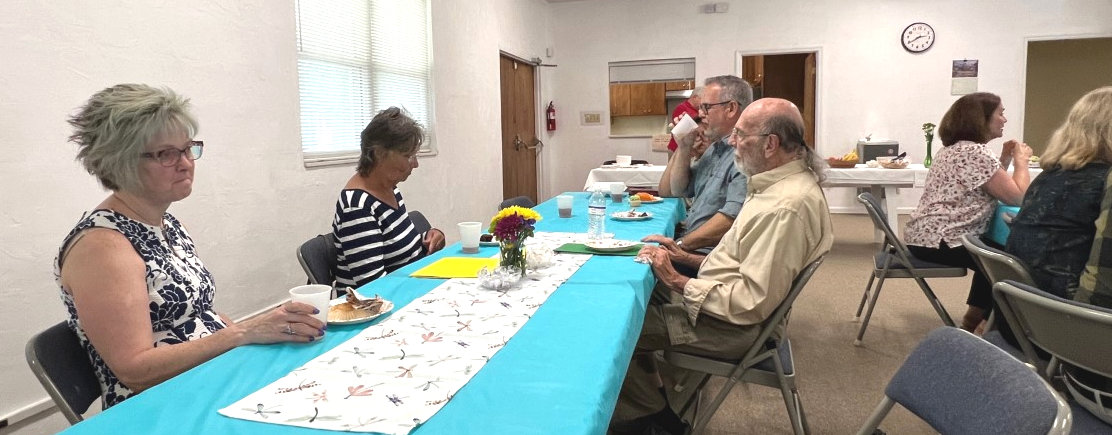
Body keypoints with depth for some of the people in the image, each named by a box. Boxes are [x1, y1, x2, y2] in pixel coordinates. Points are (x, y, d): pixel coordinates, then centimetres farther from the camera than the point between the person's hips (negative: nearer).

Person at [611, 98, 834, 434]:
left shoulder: (788, 205, -28)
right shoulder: (781, 182, 5)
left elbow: (753, 302, -28)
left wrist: (677, 281, -22)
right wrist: (688, 258, 6)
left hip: (733, 325, -10)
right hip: (721, 300, 10)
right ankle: (650, 398, 24)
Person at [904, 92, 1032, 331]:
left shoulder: (955, 148, 16)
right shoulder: (977, 152, -17)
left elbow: (989, 186, 22)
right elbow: (1018, 197, -17)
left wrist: (1005, 159, 12)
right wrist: (1021, 160, -3)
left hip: (927, 235, 11)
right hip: (940, 242, -11)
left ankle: (976, 316, 30)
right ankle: (978, 319, 18)